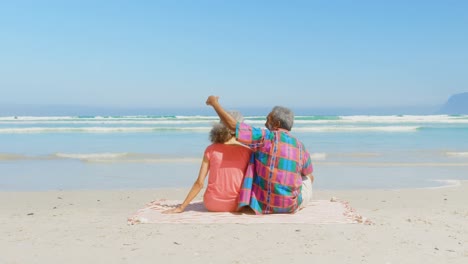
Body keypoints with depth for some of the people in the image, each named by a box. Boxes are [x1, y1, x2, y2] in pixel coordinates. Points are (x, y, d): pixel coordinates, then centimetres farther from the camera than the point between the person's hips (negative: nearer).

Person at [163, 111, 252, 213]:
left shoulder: (211, 150, -4)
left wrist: (181, 207, 2)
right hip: (236, 205, -1)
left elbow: (199, 183, -6)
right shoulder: (247, 151, -6)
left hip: (212, 205, 1)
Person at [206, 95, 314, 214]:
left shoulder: (266, 137, -13)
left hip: (264, 205, -2)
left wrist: (214, 103, -1)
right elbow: (309, 175, 14)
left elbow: (232, 124, -14)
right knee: (307, 181, 32)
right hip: (291, 207, 2)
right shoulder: (300, 146, -2)